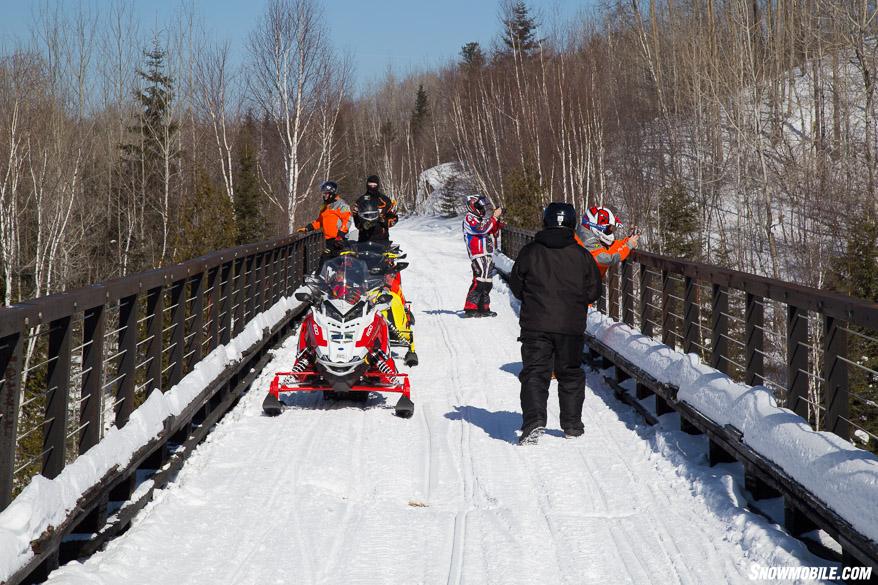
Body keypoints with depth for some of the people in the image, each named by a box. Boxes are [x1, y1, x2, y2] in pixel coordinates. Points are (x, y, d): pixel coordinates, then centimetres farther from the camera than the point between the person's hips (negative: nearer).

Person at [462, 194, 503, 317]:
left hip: (487, 255, 10)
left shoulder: (479, 218, 23)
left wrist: (497, 219, 11)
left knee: (487, 283, 12)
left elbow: (492, 232, 25)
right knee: (480, 281, -18)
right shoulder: (469, 218, -6)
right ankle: (470, 308, -19)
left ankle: (483, 308, 19)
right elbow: (482, 229, -21)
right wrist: (494, 217, -19)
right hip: (479, 255, -10)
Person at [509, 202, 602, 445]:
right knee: (570, 373, 16)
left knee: (534, 372, 0)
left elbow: (516, 286, 5)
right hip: (572, 326, 1)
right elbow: (594, 291, 4)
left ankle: (534, 420, -19)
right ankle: (572, 424, 22)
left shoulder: (530, 252, -3)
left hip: (535, 325, -1)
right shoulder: (582, 255, -1)